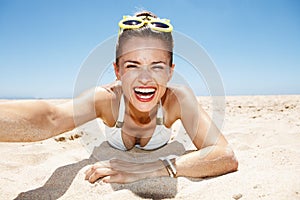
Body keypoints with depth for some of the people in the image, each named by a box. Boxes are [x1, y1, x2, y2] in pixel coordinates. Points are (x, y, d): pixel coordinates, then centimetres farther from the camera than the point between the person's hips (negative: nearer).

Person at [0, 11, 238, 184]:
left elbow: (228, 158, -49)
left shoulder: (178, 98, -40)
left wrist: (146, 169, -59)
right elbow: (50, 118, -61)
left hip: (159, 157, 1)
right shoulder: (107, 98, -40)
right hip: (113, 158, 0)